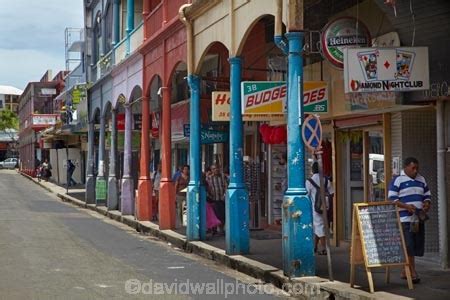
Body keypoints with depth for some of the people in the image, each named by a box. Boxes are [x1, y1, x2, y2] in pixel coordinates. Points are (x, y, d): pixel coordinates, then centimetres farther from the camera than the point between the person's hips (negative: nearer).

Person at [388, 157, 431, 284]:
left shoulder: (421, 180, 16)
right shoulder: (397, 180, -4)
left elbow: (427, 195, 21)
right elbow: (391, 198, -9)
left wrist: (427, 204, -1)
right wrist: (406, 206, -20)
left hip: (419, 219, 7)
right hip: (405, 219, -7)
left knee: (417, 246, 8)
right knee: (409, 246, -10)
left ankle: (405, 271, 19)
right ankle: (413, 273, -7)